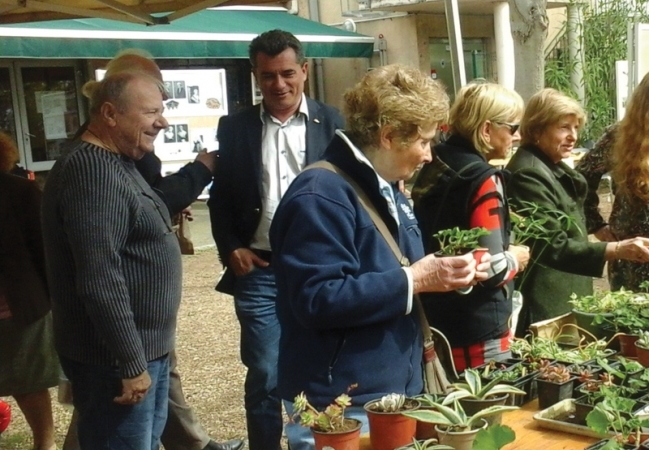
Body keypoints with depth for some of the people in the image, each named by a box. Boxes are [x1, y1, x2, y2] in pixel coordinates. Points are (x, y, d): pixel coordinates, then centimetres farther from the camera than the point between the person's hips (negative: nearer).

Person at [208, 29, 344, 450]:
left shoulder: (332, 122, 2)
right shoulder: (235, 127, 5)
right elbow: (221, 197, 9)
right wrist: (230, 249, -3)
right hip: (259, 270, 0)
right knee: (265, 376, 4)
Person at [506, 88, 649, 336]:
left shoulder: (554, 167, 11)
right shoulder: (528, 175, -21)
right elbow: (554, 247, -26)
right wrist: (617, 250, -33)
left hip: (566, 299, 10)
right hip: (544, 307, -10)